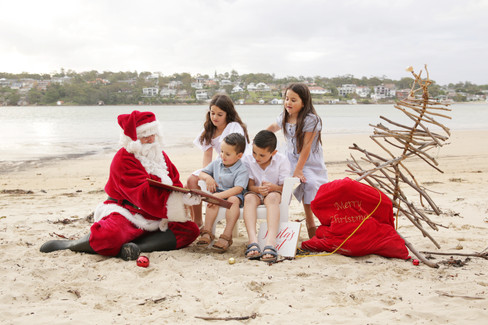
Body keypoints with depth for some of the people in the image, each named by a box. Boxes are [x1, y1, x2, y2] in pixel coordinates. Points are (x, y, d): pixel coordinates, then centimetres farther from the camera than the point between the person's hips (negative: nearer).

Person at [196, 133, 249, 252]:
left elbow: (238, 189, -24)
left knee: (233, 200, -38)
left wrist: (219, 195, -32)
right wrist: (207, 177, -5)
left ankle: (227, 235, -42)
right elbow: (201, 173, 20)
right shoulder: (216, 163, 8)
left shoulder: (242, 170, -11)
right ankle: (207, 232, -34)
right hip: (218, 194, 4)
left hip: (233, 195, -4)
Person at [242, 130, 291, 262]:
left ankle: (271, 241, -56)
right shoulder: (247, 160, -3)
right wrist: (258, 189, -30)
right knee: (249, 197, -34)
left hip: (276, 193, -2)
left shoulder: (282, 161, -8)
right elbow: (250, 186, -6)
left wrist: (273, 187, -32)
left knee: (272, 197, -38)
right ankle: (252, 241, -51)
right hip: (257, 193, 2)